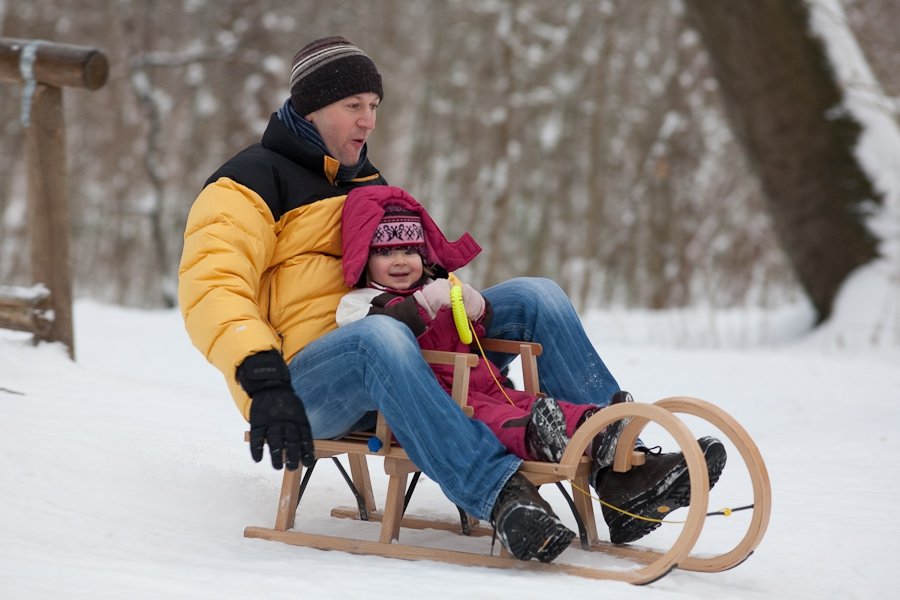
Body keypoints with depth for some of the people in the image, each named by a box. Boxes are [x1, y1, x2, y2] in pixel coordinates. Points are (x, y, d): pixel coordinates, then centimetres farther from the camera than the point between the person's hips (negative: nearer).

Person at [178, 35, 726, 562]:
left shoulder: (370, 183, 25)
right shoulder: (252, 184, -1)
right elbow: (211, 292, -16)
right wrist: (263, 382, -32)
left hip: (394, 362, 7)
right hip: (307, 383, -7)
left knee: (535, 298, -8)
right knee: (380, 336, -42)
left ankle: (620, 470, -19)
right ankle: (502, 497, -51)